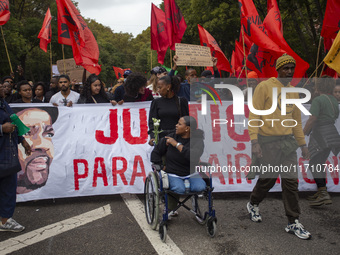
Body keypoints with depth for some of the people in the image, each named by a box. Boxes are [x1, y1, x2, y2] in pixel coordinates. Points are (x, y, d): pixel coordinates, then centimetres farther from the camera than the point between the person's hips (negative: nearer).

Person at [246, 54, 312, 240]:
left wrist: (302, 144, 18)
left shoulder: (293, 91, 14)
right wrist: (254, 141, -18)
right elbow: (254, 115, -10)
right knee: (268, 179, 4)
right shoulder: (264, 87, -6)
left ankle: (293, 223, 10)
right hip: (268, 141, -5)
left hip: (287, 141, 5)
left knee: (291, 180, 3)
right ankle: (253, 204, 33)